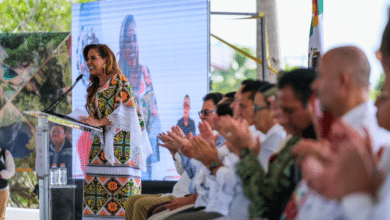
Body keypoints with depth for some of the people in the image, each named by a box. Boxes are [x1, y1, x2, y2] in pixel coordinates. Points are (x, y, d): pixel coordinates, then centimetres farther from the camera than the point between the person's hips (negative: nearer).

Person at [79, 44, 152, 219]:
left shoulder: (118, 79, -1)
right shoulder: (96, 87, 23)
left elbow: (127, 108, -13)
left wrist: (99, 122, -17)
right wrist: (88, 122, 4)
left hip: (119, 143, -8)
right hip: (101, 144, 8)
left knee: (121, 190, -13)